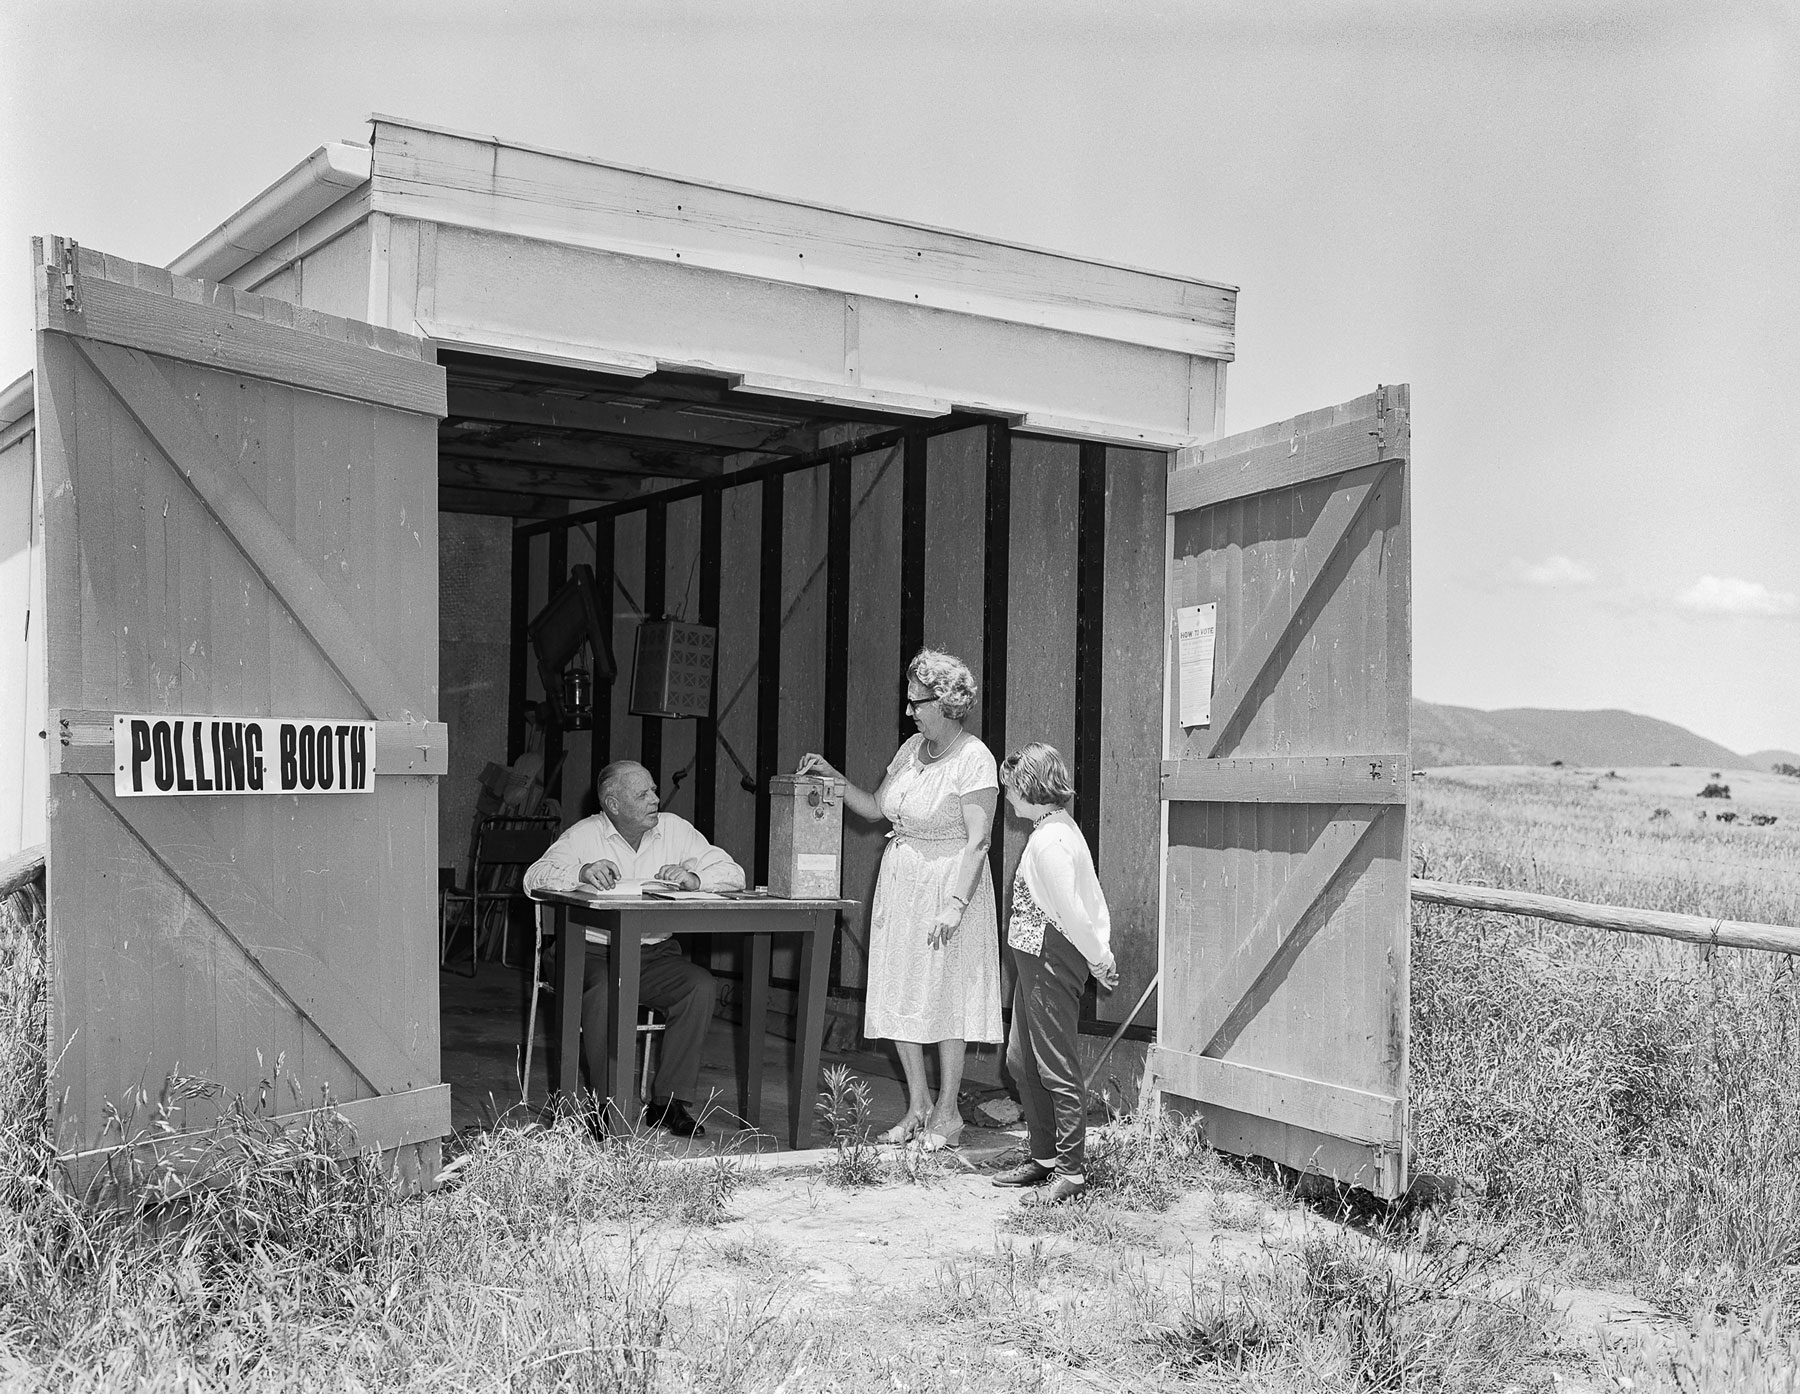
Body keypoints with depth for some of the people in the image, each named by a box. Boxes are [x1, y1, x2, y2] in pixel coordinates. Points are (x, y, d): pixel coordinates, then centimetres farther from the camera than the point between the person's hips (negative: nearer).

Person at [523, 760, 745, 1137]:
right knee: (604, 992, -34)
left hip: (657, 953, 3)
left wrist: (693, 878, -19)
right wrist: (582, 872, -32)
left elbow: (733, 875, 2)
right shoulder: (584, 835, -1)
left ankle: (669, 1100, -13)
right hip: (596, 951, -3)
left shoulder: (675, 829, 6)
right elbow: (534, 879, -14)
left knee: (701, 986, -24)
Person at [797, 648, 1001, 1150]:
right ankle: (918, 1107, 21)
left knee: (944, 996, 0)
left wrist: (955, 905, -25)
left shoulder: (974, 760, -13)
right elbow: (874, 808, 18)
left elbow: (977, 842, -18)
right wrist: (833, 778, 6)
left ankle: (946, 1113, 12)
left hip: (947, 884, -7)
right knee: (898, 996, 8)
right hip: (899, 882, 7)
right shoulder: (912, 749, 10)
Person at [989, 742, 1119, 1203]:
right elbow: (1091, 897, 13)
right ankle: (1043, 1156, 25)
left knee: (1056, 1067, -2)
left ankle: (1071, 1169, 6)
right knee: (1021, 1060, 16)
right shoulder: (1060, 828, 12)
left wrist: (1099, 958, -10)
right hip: (1035, 958, 11)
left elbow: (1070, 911, -21)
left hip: (1052, 959, -11)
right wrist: (1101, 953, 12)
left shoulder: (1048, 841, -20)